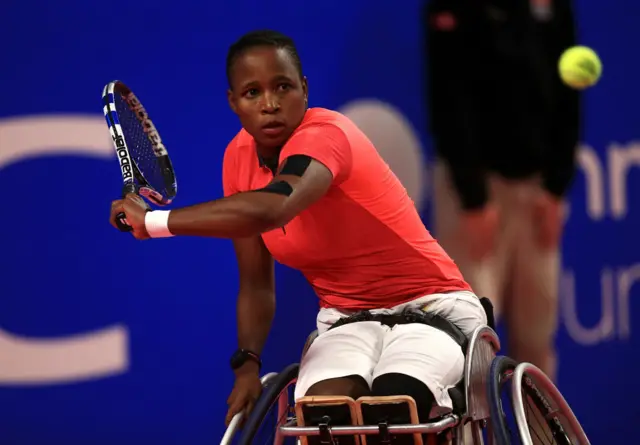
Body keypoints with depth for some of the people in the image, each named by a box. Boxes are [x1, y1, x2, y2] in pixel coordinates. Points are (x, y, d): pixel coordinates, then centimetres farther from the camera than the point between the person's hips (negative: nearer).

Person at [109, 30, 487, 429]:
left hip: (429, 306, -5)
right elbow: (256, 284, 6)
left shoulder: (325, 134, -24)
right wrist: (248, 363, -10)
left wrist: (152, 221, -37)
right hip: (346, 321, 5)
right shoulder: (239, 157, -1)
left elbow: (271, 209, -46)